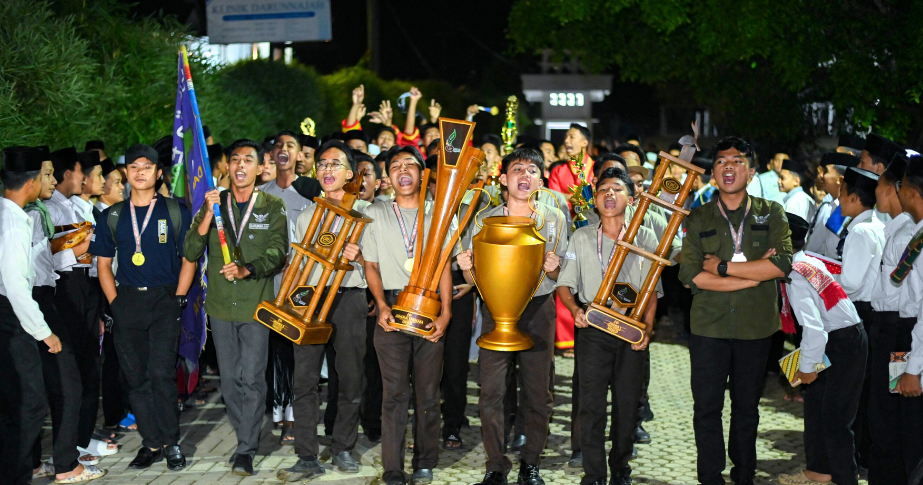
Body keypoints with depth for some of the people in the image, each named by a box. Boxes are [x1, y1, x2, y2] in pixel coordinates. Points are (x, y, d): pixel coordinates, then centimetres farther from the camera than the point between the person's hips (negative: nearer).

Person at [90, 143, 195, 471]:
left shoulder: (174, 212, 3)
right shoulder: (113, 216, 9)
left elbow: (189, 258, 3)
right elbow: (104, 263, 12)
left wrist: (178, 299, -5)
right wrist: (115, 304, 3)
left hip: (164, 300, -3)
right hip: (127, 304, 3)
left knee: (161, 373, -11)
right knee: (136, 378, 5)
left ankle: (171, 442, 2)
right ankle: (151, 443, 14)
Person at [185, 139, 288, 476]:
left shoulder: (273, 207, 2)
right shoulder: (213, 204, 7)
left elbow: (278, 252, -7)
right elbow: (190, 253, -3)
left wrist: (248, 269, -25)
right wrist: (208, 216, -16)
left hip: (256, 305, -3)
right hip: (221, 305, 3)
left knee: (252, 379, -5)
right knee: (230, 379, 10)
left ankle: (246, 451, 2)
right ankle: (246, 437, 24)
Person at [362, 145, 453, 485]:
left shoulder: (436, 214, 10)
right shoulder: (375, 215, 8)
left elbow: (444, 266, 6)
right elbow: (371, 265, 9)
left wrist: (446, 311, -4)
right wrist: (382, 305, -5)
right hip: (392, 310, -1)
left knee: (428, 391, 4)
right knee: (394, 392, -4)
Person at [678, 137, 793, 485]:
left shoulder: (771, 214, 3)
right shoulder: (698, 219, 3)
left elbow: (782, 264, -13)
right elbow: (691, 274, -11)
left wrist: (723, 267, -14)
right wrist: (754, 276, -15)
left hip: (756, 326, 0)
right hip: (708, 326, 0)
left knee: (747, 405, 12)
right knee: (707, 407, 3)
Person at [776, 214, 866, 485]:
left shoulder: (795, 277, -22)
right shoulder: (811, 262, 5)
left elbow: (814, 328, -27)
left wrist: (807, 366, -16)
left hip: (843, 344, -10)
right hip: (847, 337, 10)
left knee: (834, 416, 0)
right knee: (815, 402, 18)